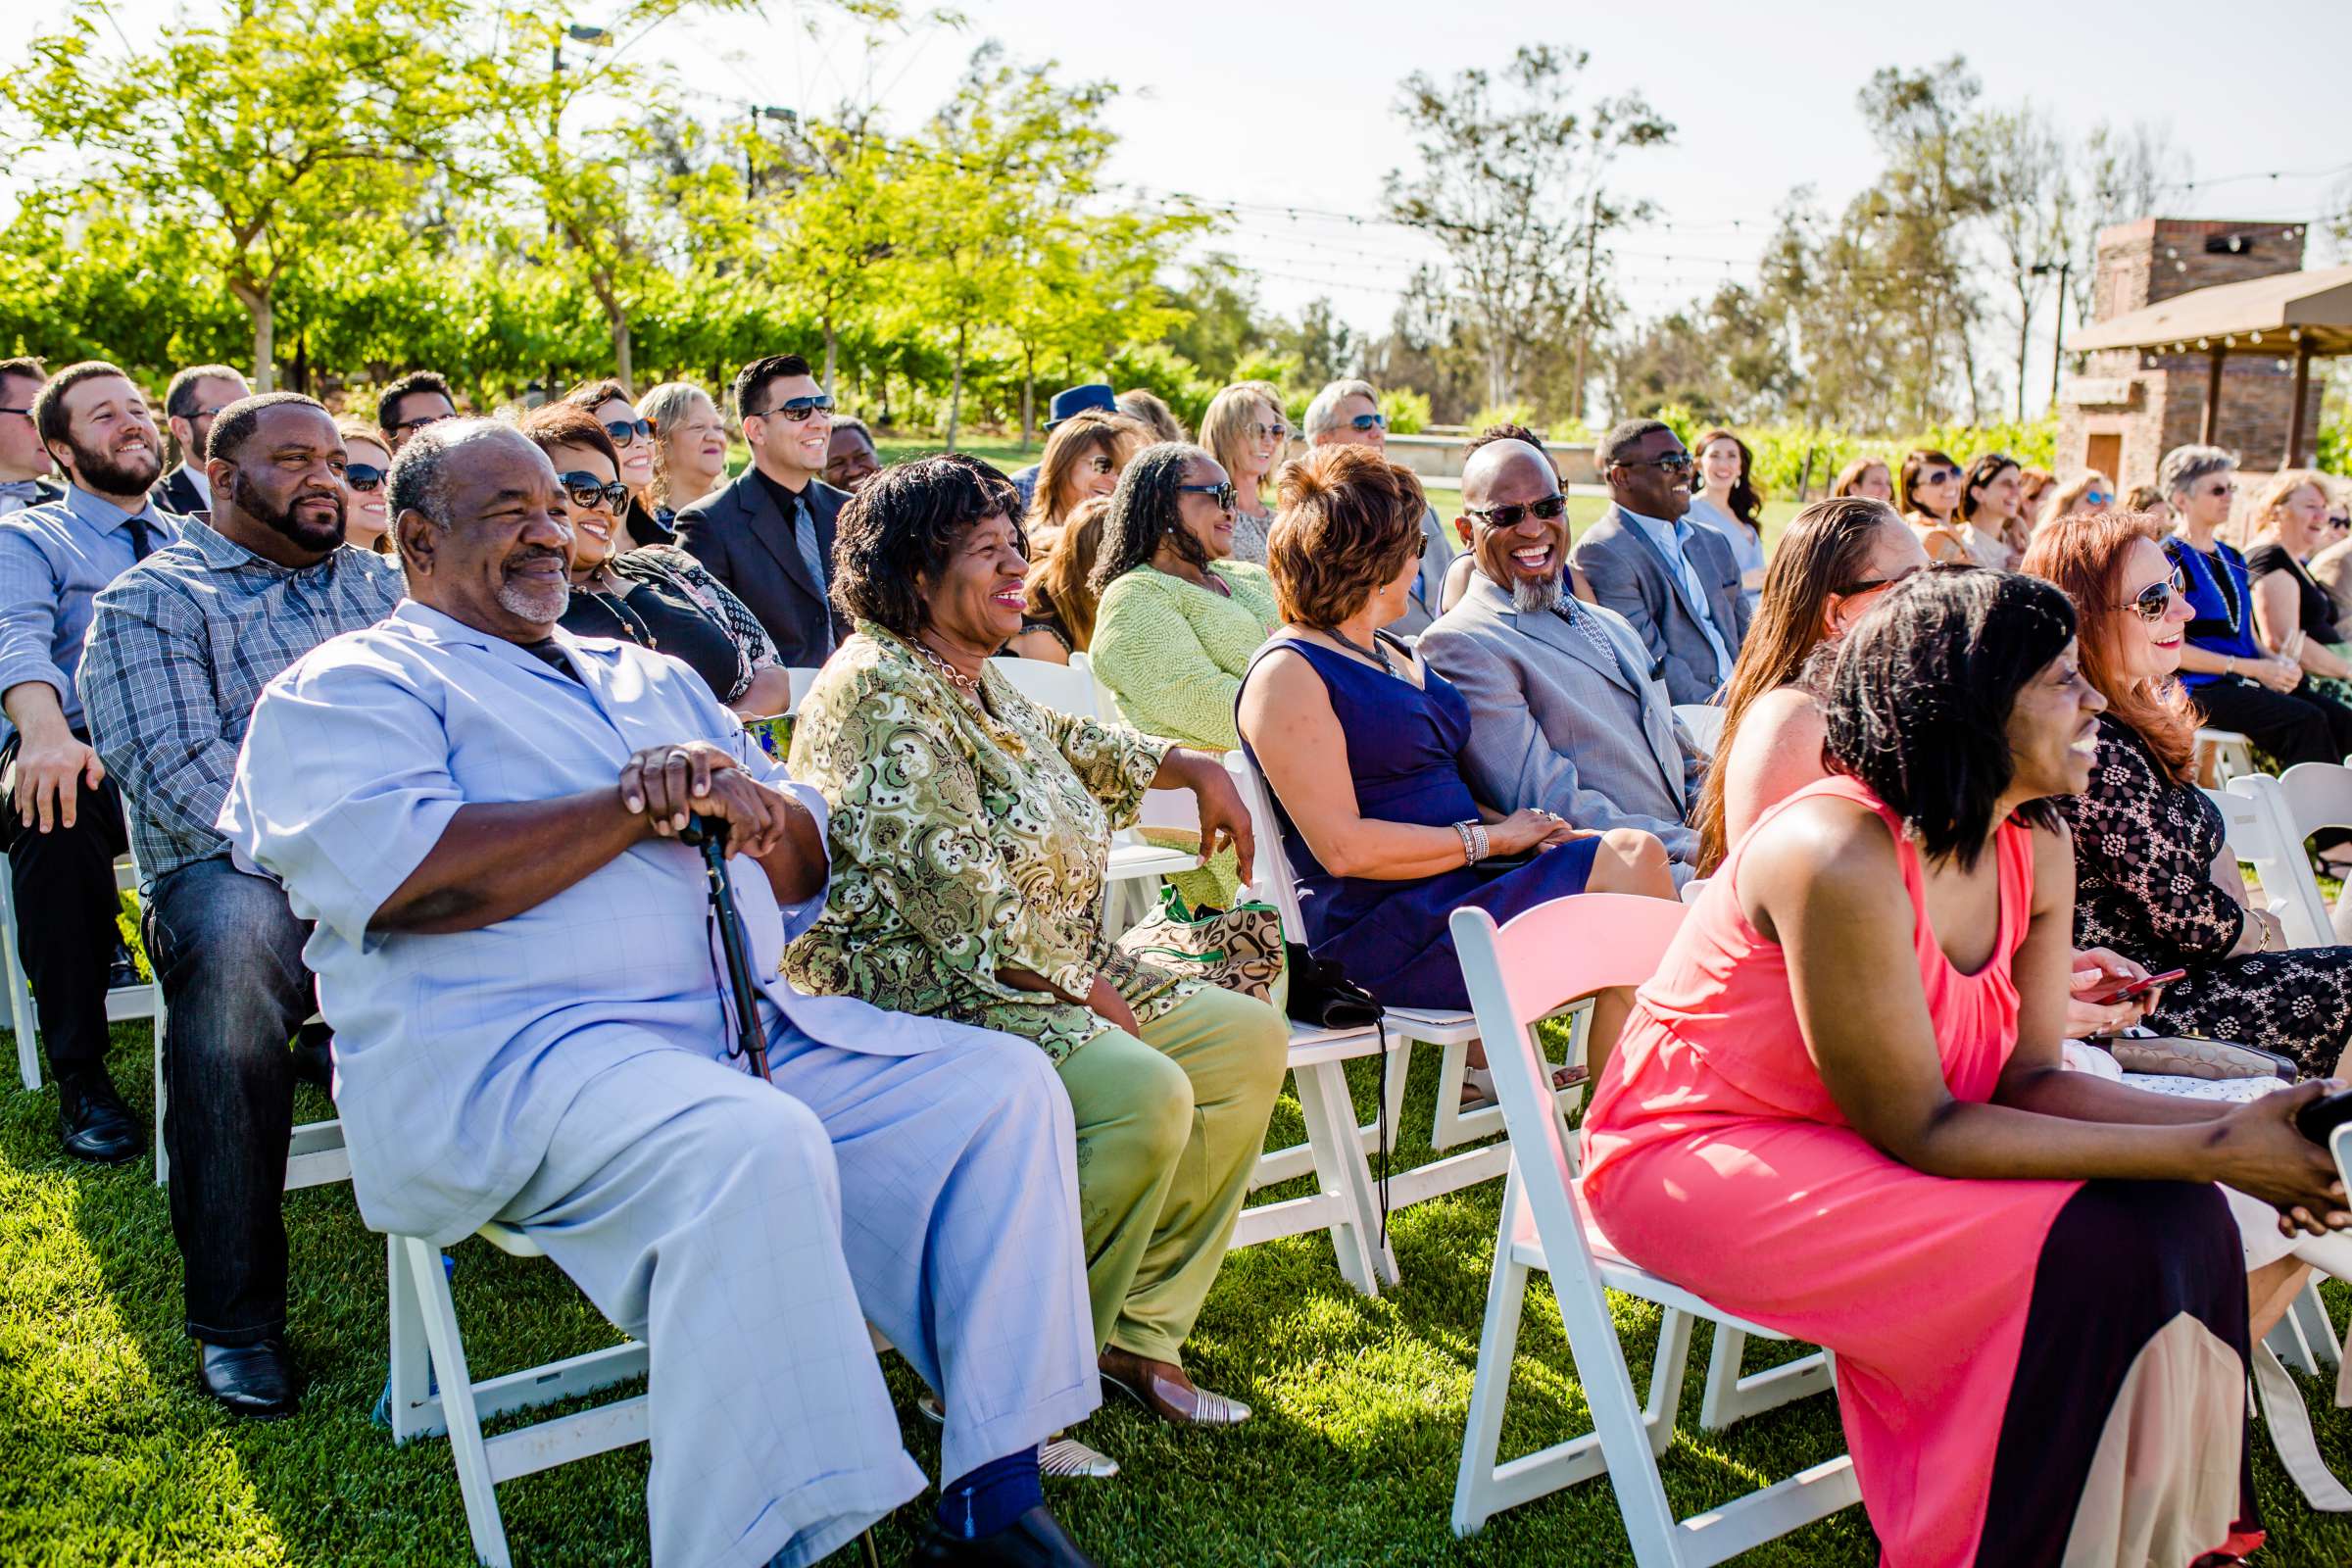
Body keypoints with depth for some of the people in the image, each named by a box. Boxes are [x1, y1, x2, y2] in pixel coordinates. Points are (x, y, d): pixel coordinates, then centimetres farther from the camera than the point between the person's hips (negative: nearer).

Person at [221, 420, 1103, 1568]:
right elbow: (400, 879, -14)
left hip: (754, 1027, 7)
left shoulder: (650, 680, 27)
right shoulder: (346, 687, 7)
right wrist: (640, 804, -7)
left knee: (1002, 1085, -9)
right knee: (752, 1147, -36)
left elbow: (808, 863, 23)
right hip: (506, 1050, -7)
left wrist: (755, 813, -3)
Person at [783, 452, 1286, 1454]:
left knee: (1249, 1037, 3)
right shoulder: (882, 688, -15)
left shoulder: (976, 683, 15)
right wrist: (1084, 991, -17)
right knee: (1145, 1092, -30)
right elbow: (955, 889, -22)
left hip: (1055, 979, 11)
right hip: (923, 994, -10)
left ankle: (1138, 1332, 5)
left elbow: (1072, 745, 37)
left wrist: (1192, 767, 29)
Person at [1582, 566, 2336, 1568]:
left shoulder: (2036, 846, -1)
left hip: (1850, 1145, 8)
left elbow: (2025, 1078, -1)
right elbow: (1918, 1128, -24)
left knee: (2179, 1220, -11)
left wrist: (2230, 1126, -17)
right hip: (1702, 1155, -8)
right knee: (2091, 1248, -23)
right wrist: (2208, 1154, -24)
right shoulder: (1842, 855, -28)